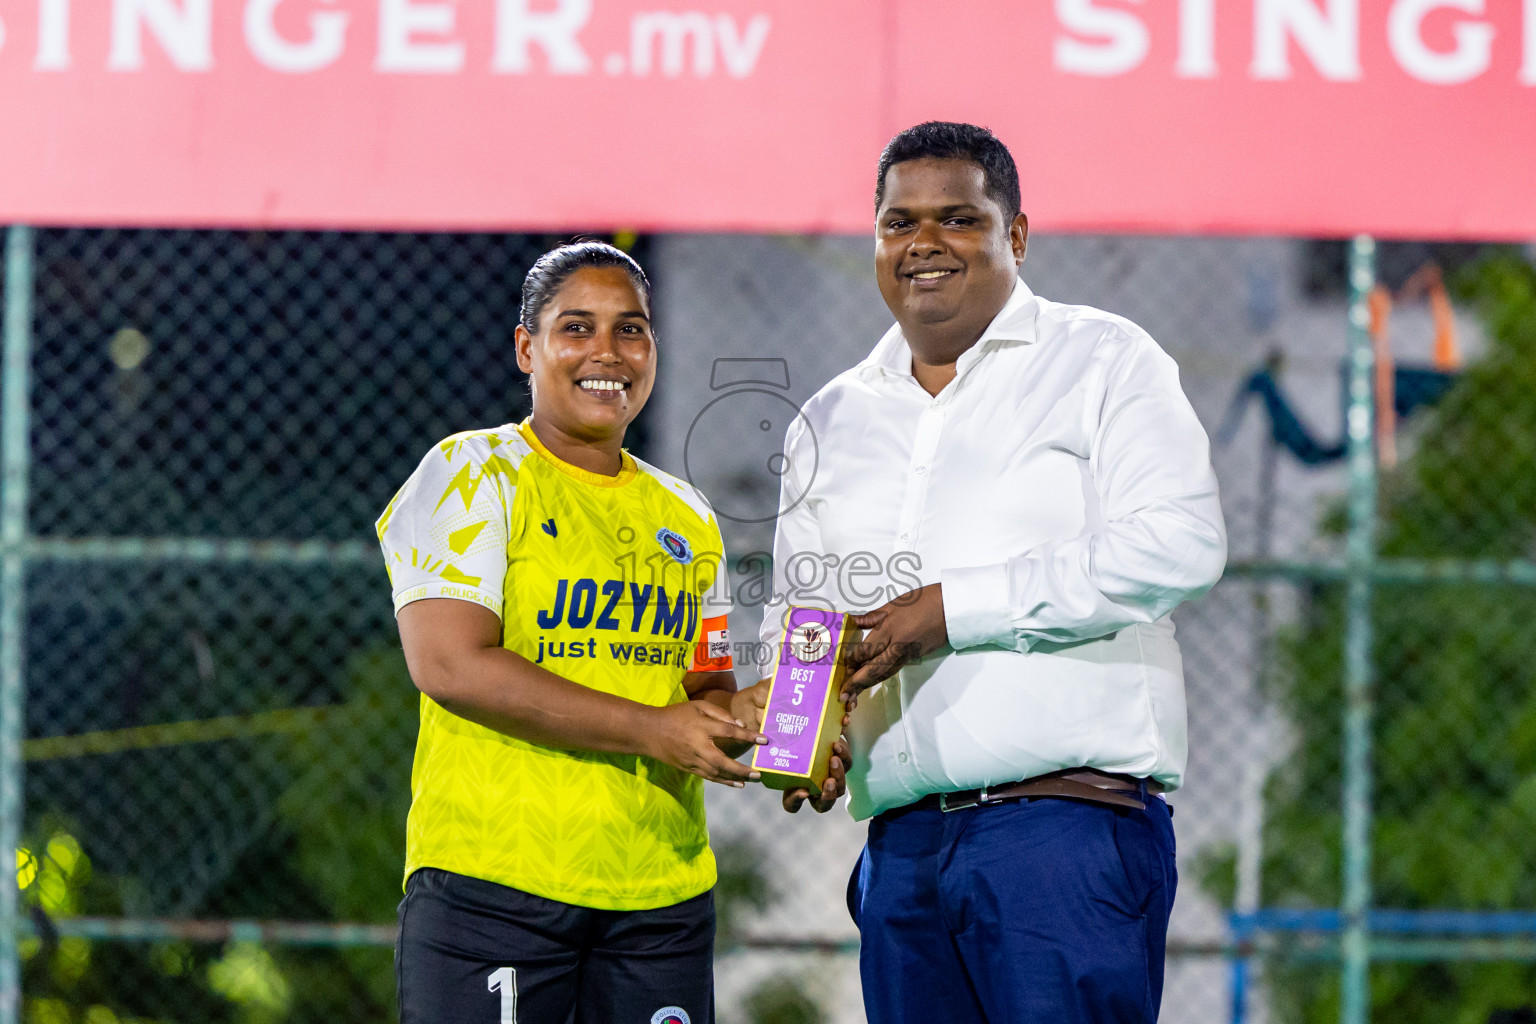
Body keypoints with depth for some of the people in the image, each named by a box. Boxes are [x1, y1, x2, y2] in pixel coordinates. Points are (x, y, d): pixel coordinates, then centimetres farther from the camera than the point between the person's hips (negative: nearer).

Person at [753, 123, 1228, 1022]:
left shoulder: (1103, 363, 3)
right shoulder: (832, 423, 21)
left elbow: (1178, 545, -11)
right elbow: (799, 618, 25)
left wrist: (956, 607, -13)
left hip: (1068, 821, -6)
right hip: (903, 843, 6)